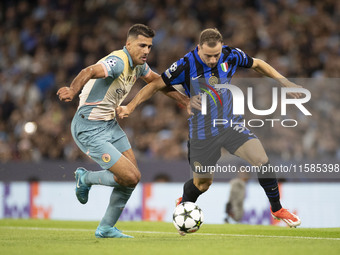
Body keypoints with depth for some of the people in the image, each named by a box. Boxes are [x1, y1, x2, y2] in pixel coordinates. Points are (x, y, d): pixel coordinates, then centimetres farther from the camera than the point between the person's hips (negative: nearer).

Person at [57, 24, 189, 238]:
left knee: (134, 177, 6)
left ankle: (106, 228, 19)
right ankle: (85, 178, 12)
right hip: (89, 129, -9)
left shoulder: (138, 65, 5)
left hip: (110, 124, 9)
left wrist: (184, 100, 26)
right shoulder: (118, 61, -24)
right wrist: (73, 91, -62)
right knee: (129, 177, -14)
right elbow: (89, 72, -43)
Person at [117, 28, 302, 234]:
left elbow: (257, 64, 11)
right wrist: (130, 107, -13)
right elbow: (156, 85, -8)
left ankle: (277, 209, 3)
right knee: (202, 183, 8)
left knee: (261, 159, -16)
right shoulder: (186, 65, -18)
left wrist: (284, 82, 8)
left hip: (230, 123, 2)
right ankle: (183, 206, 43)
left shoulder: (231, 56, -8)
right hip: (202, 131, -2)